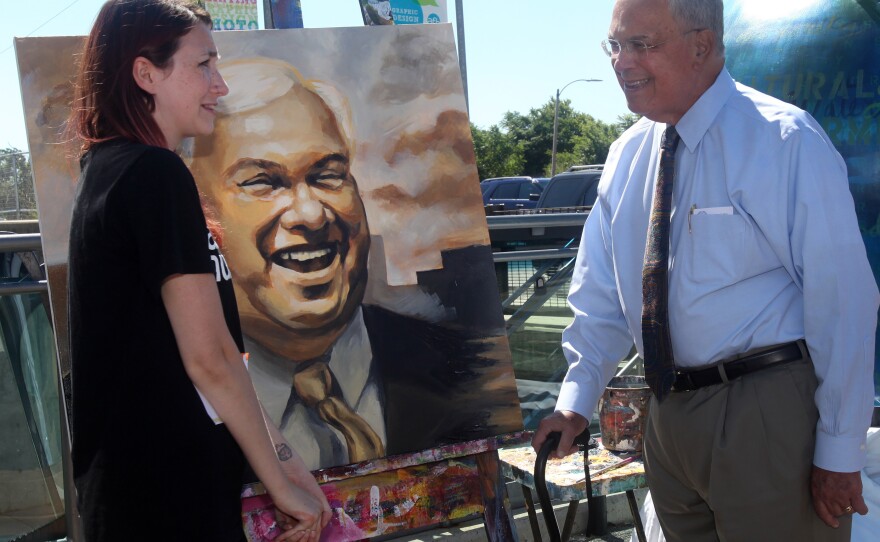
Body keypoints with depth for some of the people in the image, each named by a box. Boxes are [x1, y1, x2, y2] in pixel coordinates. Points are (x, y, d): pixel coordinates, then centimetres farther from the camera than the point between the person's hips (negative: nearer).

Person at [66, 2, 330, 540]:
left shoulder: (107, 168, 12)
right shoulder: (156, 173, -16)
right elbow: (210, 358, -20)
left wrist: (277, 455, 10)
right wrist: (283, 483, -9)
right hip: (169, 497, -9)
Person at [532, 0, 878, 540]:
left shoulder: (786, 141, -13)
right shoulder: (627, 156, 6)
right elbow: (601, 292, 11)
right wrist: (577, 400, 3)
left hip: (770, 415, -6)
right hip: (670, 411, 6)